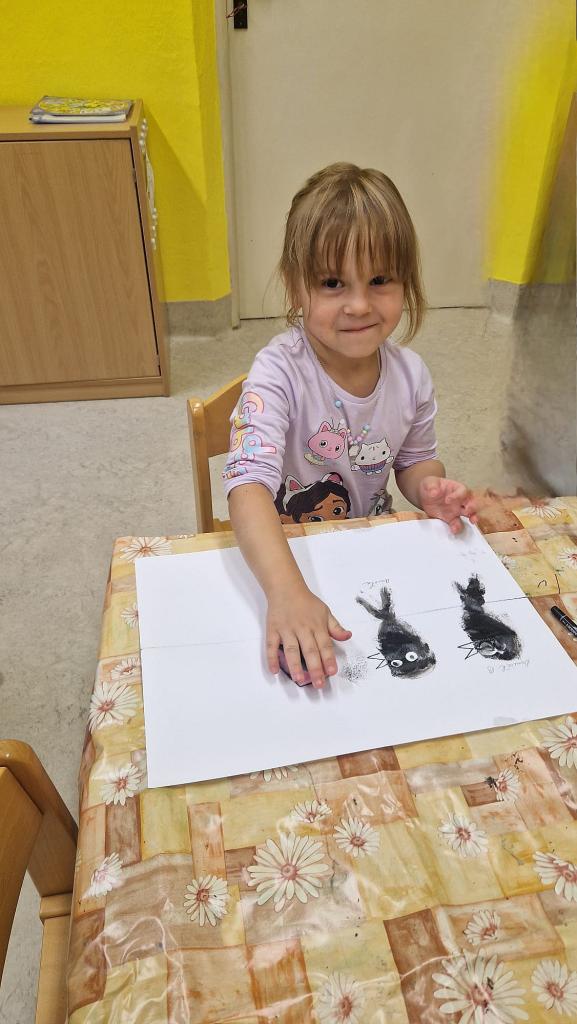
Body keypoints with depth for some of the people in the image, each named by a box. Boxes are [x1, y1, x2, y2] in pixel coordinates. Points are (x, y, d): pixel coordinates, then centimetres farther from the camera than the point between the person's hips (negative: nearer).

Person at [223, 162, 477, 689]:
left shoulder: (411, 373, -7)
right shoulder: (279, 372, -24)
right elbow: (249, 483, -37)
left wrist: (431, 489, -15)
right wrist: (288, 592, -52)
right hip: (283, 549, -4)